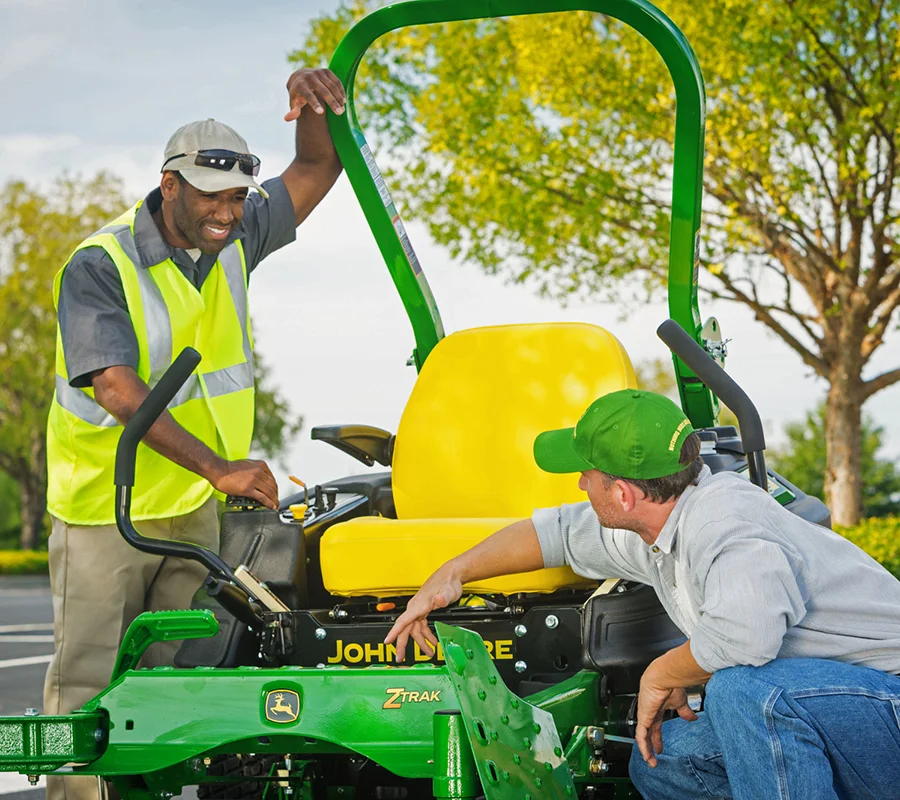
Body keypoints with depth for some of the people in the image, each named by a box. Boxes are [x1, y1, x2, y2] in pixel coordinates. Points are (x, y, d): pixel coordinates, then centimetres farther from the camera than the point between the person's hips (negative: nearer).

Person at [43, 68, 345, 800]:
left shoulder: (233, 243, 3)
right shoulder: (100, 266, -16)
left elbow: (315, 173, 10)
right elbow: (119, 390, -26)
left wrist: (314, 104, -14)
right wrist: (218, 466, -34)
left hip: (195, 506, 6)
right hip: (108, 510, -6)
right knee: (89, 678, -4)